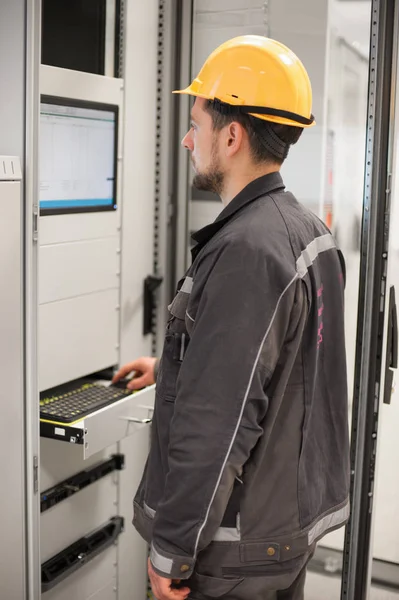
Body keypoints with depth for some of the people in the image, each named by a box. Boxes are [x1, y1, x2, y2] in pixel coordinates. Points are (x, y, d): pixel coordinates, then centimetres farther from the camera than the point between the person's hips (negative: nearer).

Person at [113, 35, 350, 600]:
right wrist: (169, 367, 25)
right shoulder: (310, 232, 4)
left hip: (236, 551, -8)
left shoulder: (245, 250, -26)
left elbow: (217, 426, -28)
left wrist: (171, 550, -19)